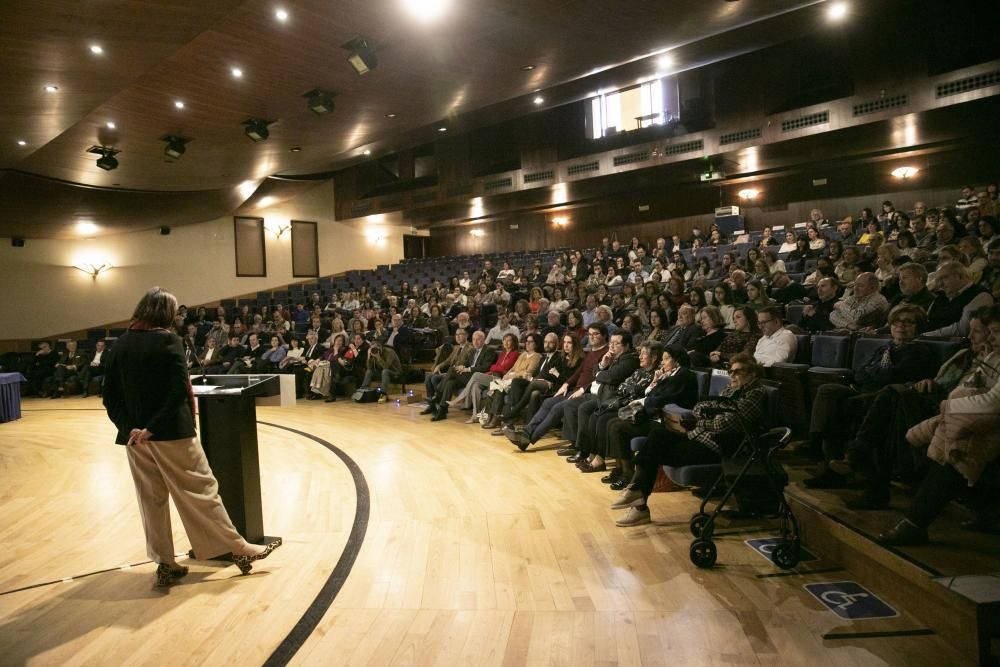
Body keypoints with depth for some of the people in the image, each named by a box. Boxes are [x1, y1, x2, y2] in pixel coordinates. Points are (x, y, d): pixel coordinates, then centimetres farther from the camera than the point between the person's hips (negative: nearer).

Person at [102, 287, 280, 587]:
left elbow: (110, 397, 4)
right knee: (201, 490, 2)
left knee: (151, 499, 14)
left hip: (135, 435, 6)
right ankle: (238, 549, 11)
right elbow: (179, 391, -21)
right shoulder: (167, 341, -11)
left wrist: (129, 427, -5)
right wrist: (153, 427, -17)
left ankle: (165, 564, 21)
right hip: (171, 432, -6)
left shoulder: (120, 345, 7)